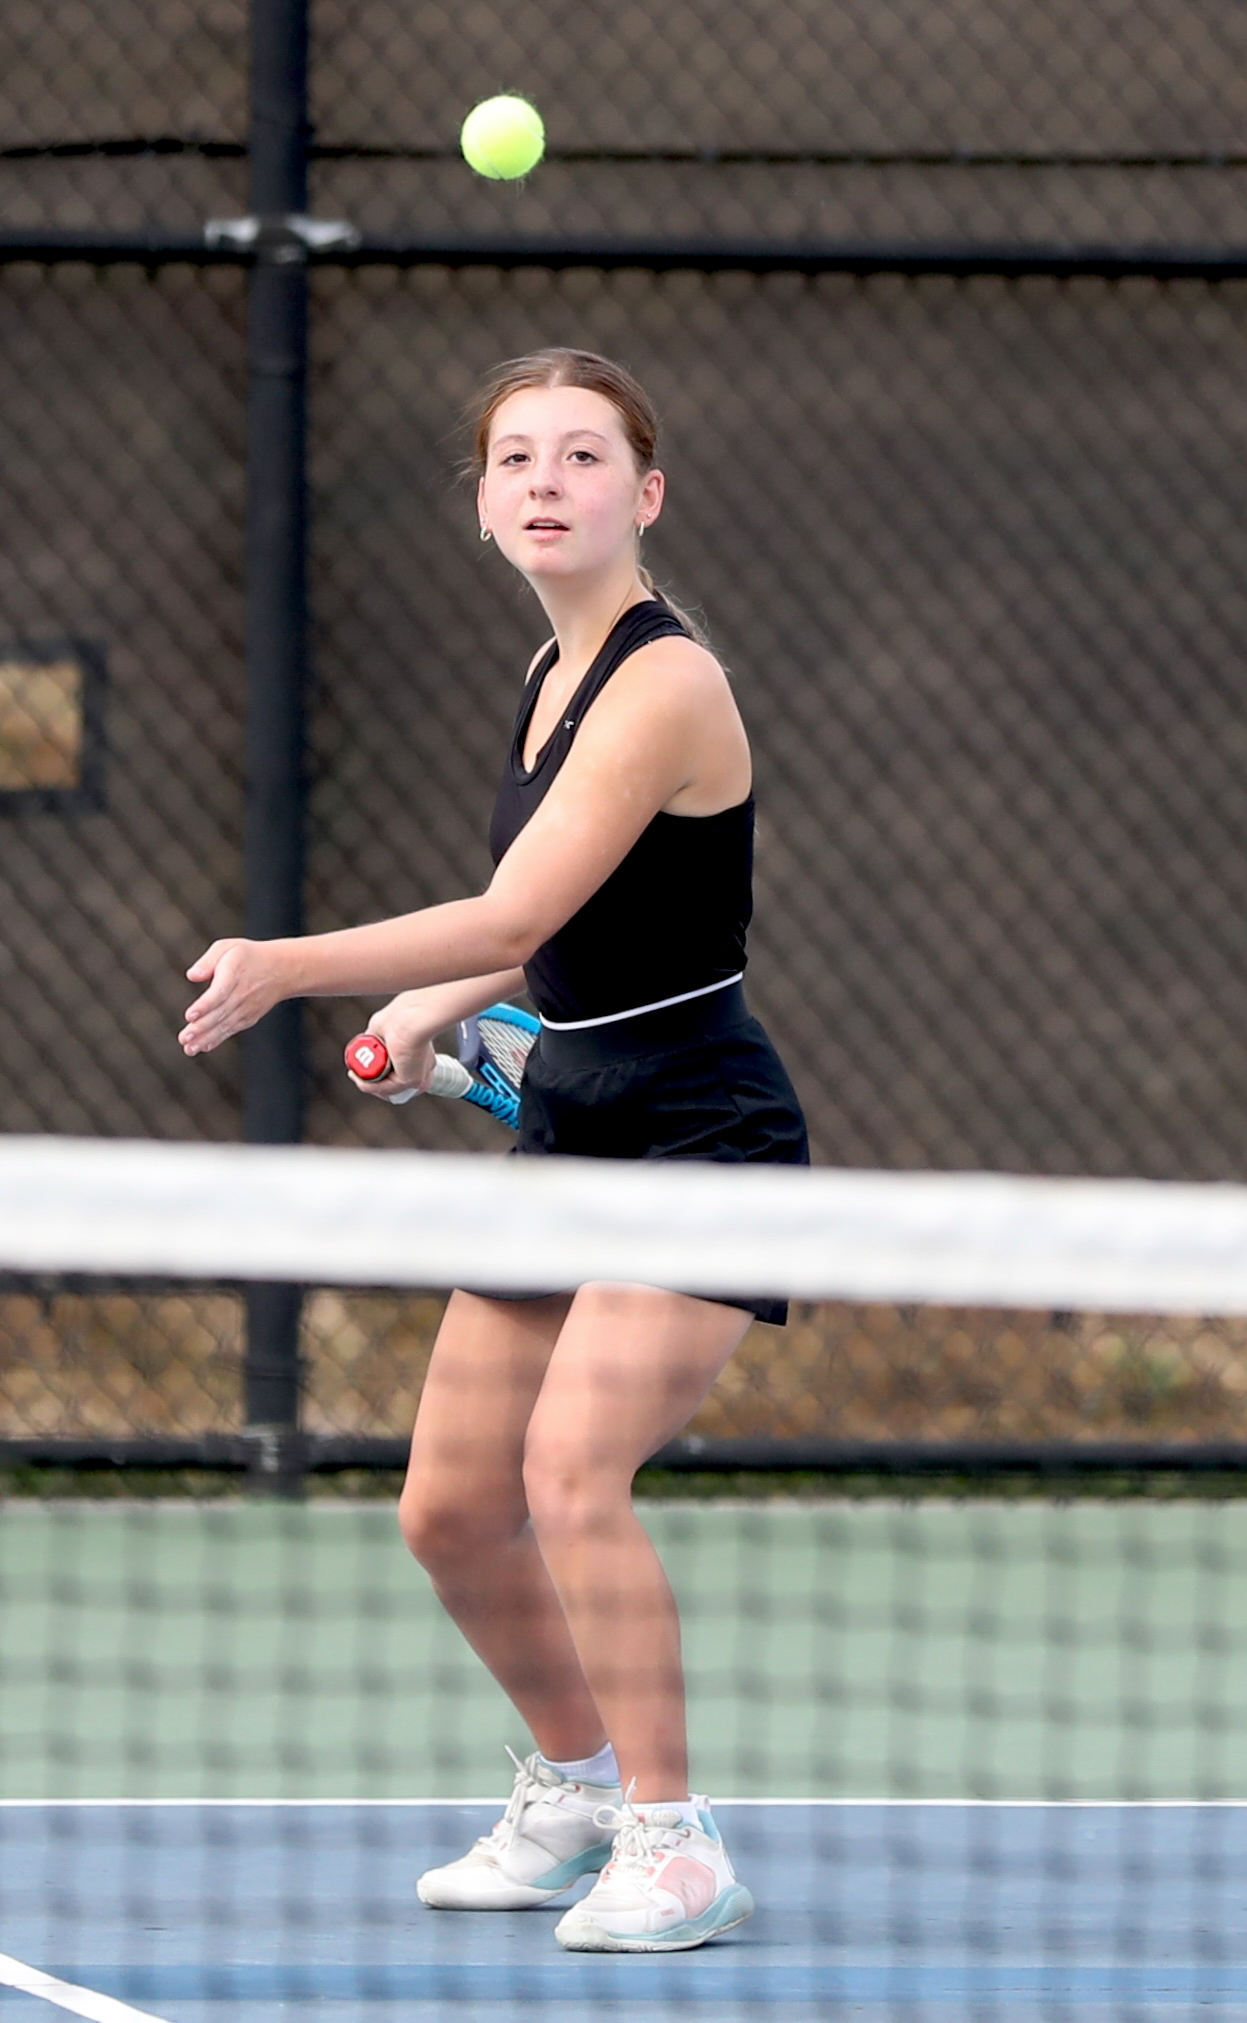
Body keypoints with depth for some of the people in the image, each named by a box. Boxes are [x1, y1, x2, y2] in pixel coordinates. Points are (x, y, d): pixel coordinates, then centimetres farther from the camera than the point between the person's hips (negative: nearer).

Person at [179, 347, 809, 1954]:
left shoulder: (664, 683, -17)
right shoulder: (552, 678, 10)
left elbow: (514, 919, -24)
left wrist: (290, 964, -29)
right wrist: (443, 1001, 9)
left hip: (700, 1128, -9)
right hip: (567, 1124, 9)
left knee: (572, 1466, -25)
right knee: (450, 1510, 8)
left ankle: (673, 1848, -16)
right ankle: (575, 1790, 30)